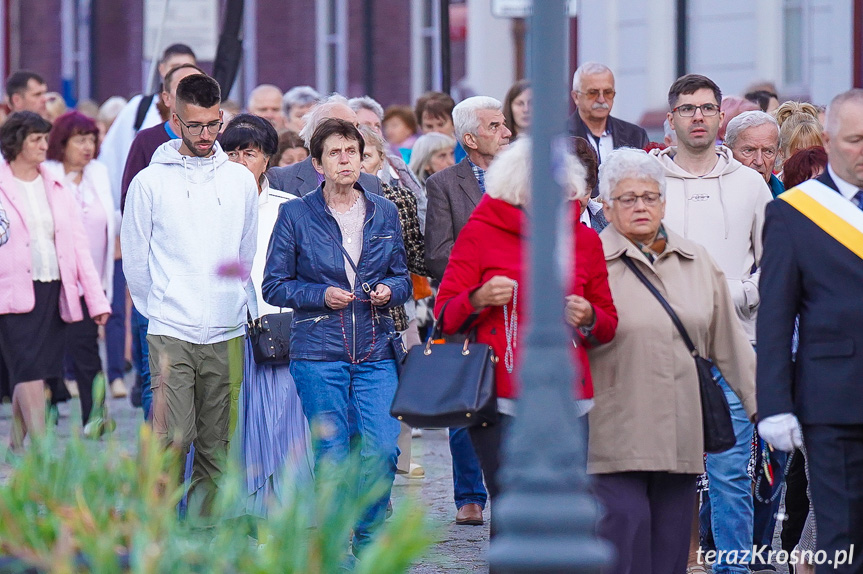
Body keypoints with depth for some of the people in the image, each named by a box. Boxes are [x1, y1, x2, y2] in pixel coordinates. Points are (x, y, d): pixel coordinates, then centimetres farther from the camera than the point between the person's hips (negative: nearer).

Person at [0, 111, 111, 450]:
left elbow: (78, 244, 11)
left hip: (54, 290, 5)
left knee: (35, 371, 7)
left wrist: (96, 298, 5)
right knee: (28, 370, -12)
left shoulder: (56, 188, 13)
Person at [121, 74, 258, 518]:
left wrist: (237, 303, 13)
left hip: (226, 333, 3)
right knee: (173, 439, -12)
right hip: (170, 333, -3)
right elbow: (134, 259, 5)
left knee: (217, 447, 5)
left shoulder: (241, 180, 8)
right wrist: (160, 309, 7)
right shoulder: (149, 182, 0)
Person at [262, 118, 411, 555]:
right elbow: (274, 286, 3)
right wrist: (322, 295, -12)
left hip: (376, 352, 2)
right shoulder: (295, 215, 1)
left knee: (382, 449, -9)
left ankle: (368, 540, 10)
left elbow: (404, 276, 17)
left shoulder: (384, 212, 10)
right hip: (318, 352, -2)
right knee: (331, 456, -1)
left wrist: (388, 290, -6)